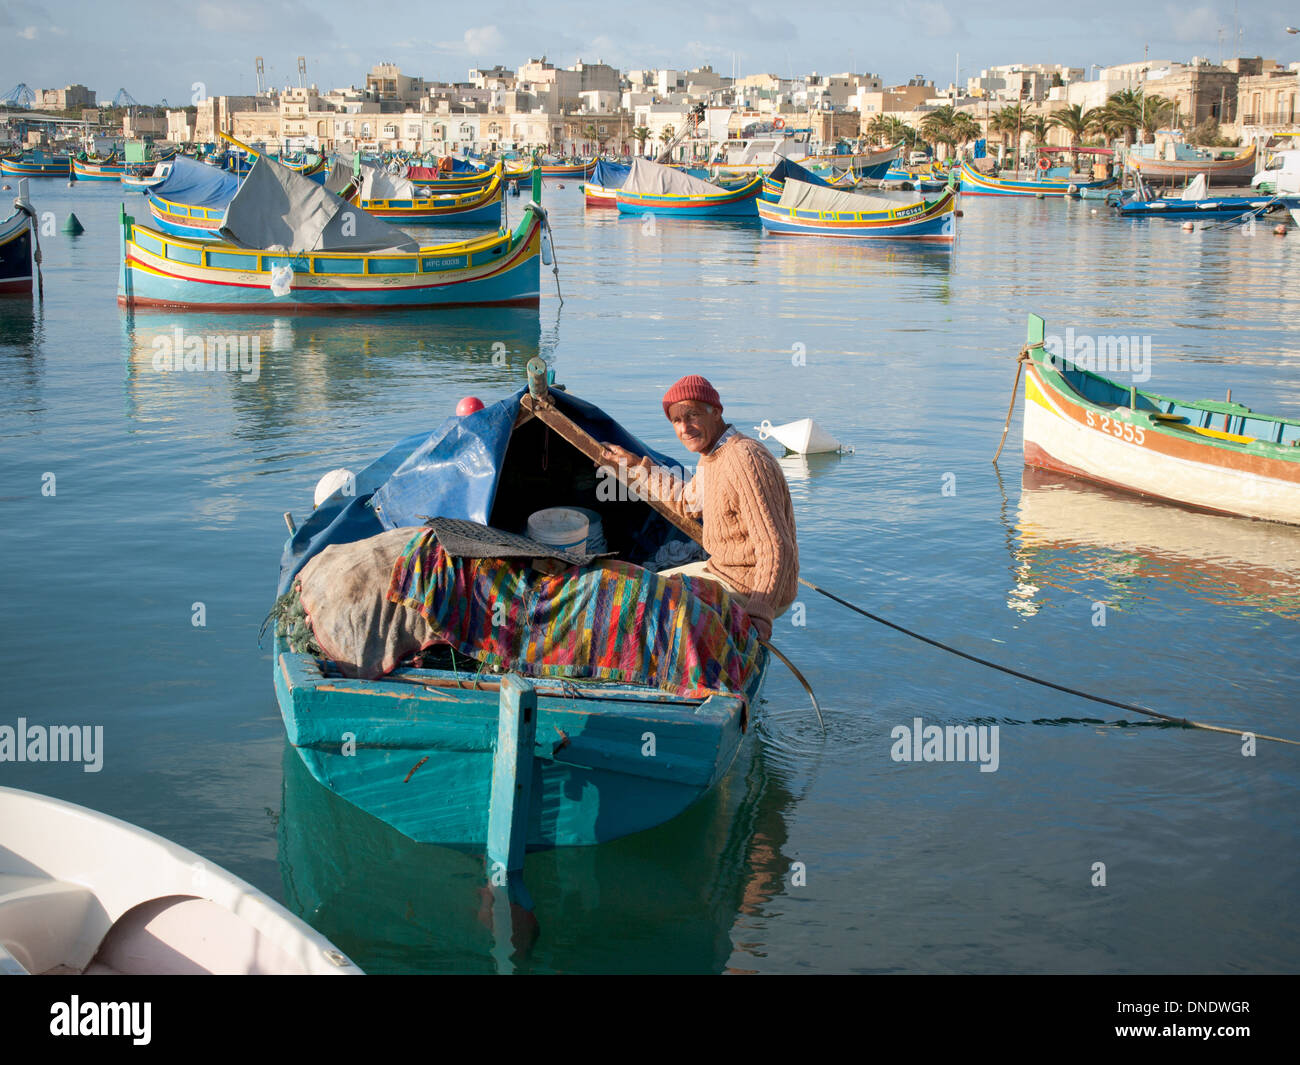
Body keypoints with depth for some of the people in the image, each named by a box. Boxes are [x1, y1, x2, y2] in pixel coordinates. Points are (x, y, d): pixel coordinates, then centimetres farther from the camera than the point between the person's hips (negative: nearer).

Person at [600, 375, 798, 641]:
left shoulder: (745, 461, -26)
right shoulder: (712, 455, 7)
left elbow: (776, 548, -30)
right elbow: (687, 503, 28)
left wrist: (759, 614, -39)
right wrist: (633, 464, 30)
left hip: (749, 588, -10)